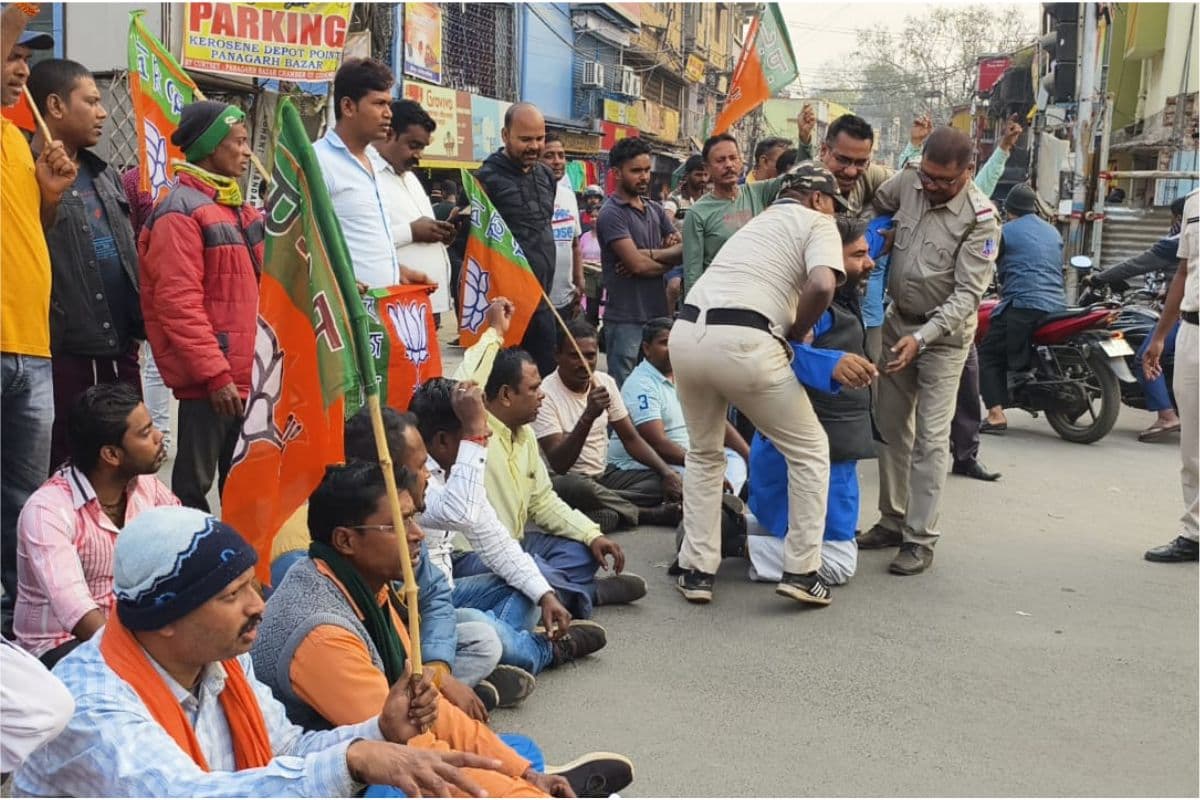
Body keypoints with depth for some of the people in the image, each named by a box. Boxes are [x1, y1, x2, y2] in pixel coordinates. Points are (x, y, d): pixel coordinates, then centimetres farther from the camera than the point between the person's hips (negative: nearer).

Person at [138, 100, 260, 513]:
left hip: (246, 372, 9)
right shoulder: (181, 212, -13)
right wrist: (215, 374, -22)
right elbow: (179, 305, -20)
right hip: (209, 379, -9)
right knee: (195, 480, 1)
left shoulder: (238, 208, 16)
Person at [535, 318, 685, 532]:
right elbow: (558, 465, -25)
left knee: (672, 483, -12)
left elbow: (631, 439, 8)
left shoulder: (606, 382, 3)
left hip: (605, 476, 6)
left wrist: (667, 471, -9)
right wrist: (588, 416, -37)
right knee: (566, 486, -40)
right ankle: (649, 513, -23)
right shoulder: (545, 394, -17)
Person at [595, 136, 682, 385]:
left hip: (658, 314, 7)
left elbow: (684, 249, 5)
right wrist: (668, 259, 0)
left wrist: (650, 255, -11)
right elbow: (637, 264, -17)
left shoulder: (655, 209, 14)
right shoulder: (612, 213, -9)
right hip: (626, 318, -7)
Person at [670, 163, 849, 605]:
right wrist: (797, 334, 6)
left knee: (704, 453, 25)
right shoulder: (817, 223, 11)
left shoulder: (760, 221, 33)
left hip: (686, 333, 6)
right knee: (809, 450, 13)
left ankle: (697, 570, 21)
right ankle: (801, 570, 13)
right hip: (741, 341, -6)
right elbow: (821, 285, -8)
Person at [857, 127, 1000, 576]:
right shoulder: (907, 183, -6)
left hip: (945, 330, -5)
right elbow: (869, 208, 13)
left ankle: (920, 539, 0)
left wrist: (922, 337, -30)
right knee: (890, 426, 10)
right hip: (898, 320, 5)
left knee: (930, 437, -6)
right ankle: (892, 520, 22)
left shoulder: (980, 218, -19)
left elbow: (967, 293, -20)